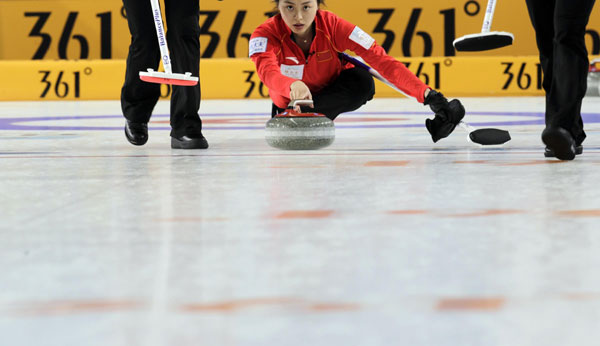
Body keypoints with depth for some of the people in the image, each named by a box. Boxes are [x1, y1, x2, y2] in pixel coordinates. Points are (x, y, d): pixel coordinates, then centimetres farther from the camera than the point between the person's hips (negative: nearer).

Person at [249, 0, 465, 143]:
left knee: (362, 82, -31)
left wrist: (427, 94, -45)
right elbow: (267, 72, -52)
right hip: (288, 103, 3)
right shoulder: (265, 35, -30)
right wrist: (293, 85, -76)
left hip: (332, 91, -3)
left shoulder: (332, 25, -27)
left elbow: (381, 60, -33)